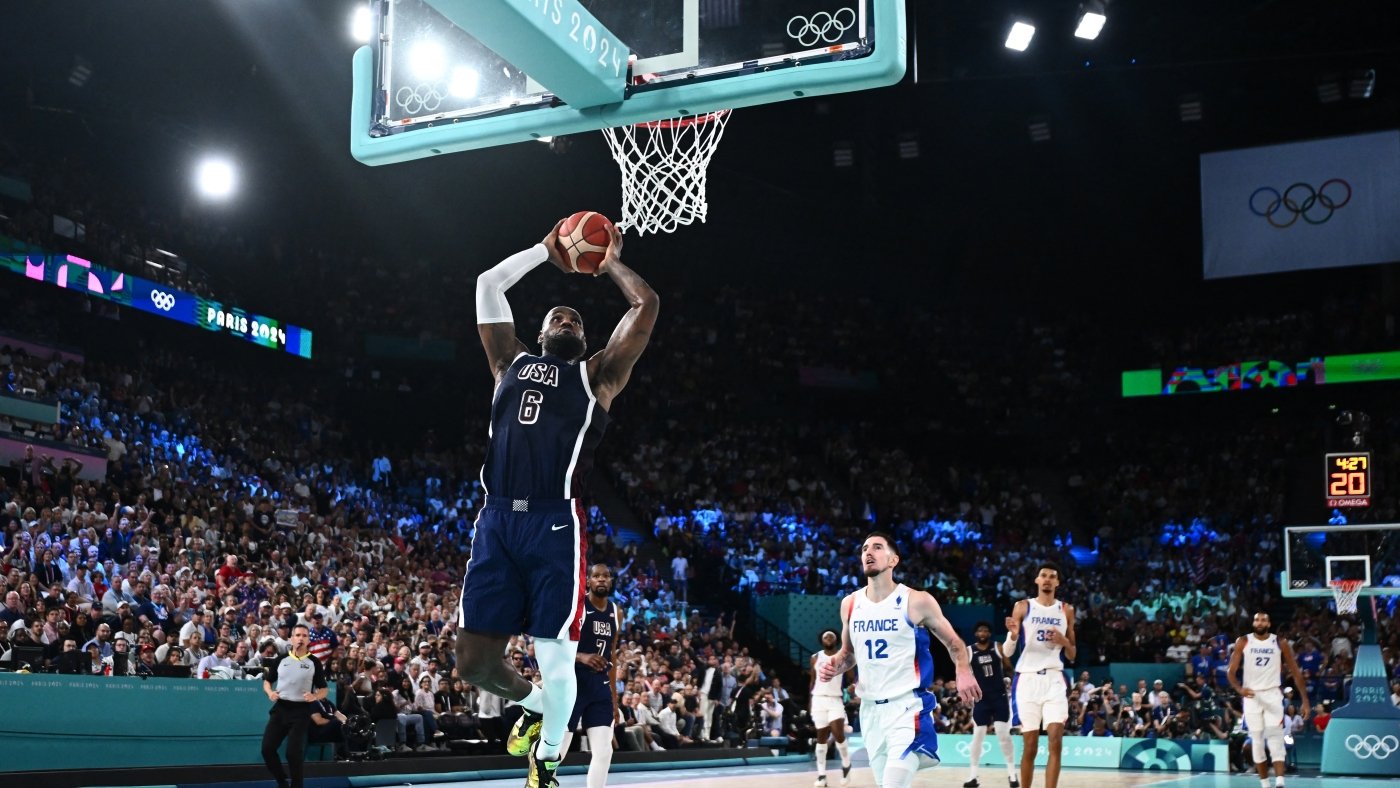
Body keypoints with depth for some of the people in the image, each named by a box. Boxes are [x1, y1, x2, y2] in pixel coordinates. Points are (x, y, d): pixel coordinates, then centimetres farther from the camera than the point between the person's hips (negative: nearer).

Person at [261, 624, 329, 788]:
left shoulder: (314, 662, 0)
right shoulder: (280, 660, 7)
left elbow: (324, 689, 3)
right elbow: (267, 681, 17)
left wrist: (314, 696, -18)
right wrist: (270, 692, -4)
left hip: (301, 711, -3)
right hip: (280, 708, 3)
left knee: (294, 752, -9)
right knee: (267, 748, -2)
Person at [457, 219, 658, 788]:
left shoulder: (597, 375, 14)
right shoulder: (512, 363, 22)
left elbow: (647, 304, 9)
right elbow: (488, 285, 25)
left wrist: (612, 264, 24)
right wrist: (545, 251, 29)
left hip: (555, 526, -3)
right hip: (496, 522, 3)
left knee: (556, 661, -2)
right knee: (474, 660, 1)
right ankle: (534, 707, 32)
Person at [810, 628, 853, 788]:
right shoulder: (815, 658, 8)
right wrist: (810, 700, 11)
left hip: (835, 699, -2)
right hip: (819, 699, 2)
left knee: (838, 734, -16)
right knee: (821, 737, 4)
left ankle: (846, 765, 8)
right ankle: (821, 775, 8)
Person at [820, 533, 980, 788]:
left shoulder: (917, 601, -7)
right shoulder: (850, 604, 6)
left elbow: (953, 642, 2)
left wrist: (963, 672, -17)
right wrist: (833, 667, -2)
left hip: (908, 706, -5)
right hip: (870, 708, 6)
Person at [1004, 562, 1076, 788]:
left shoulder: (1066, 610, 10)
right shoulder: (1023, 607, 3)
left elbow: (1072, 656, 14)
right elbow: (1008, 652, 2)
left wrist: (1064, 641, -7)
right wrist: (1013, 634, -20)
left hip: (1054, 679, 1)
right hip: (1027, 678, -1)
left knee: (1056, 741, -11)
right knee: (1030, 746, 1)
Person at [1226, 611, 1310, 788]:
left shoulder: (1280, 644, 0)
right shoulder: (1243, 642, 0)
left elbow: (1296, 673, 4)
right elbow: (1231, 671, -2)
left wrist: (1305, 701, -1)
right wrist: (1239, 688, -22)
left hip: (1273, 695, -1)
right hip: (1251, 696, 1)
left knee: (1276, 738, -13)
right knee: (1257, 741, 3)